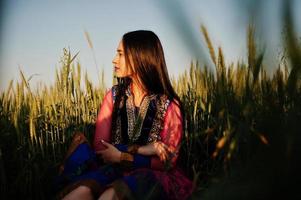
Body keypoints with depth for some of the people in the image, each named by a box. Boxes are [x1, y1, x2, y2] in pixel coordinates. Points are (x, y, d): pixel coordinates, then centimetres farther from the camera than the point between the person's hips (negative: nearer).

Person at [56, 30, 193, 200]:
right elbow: (100, 148, 2)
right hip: (116, 171, 3)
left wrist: (121, 157, -10)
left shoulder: (169, 104, -4)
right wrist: (141, 150, -11)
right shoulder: (114, 96, 5)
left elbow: (167, 161, -2)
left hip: (153, 175, -2)